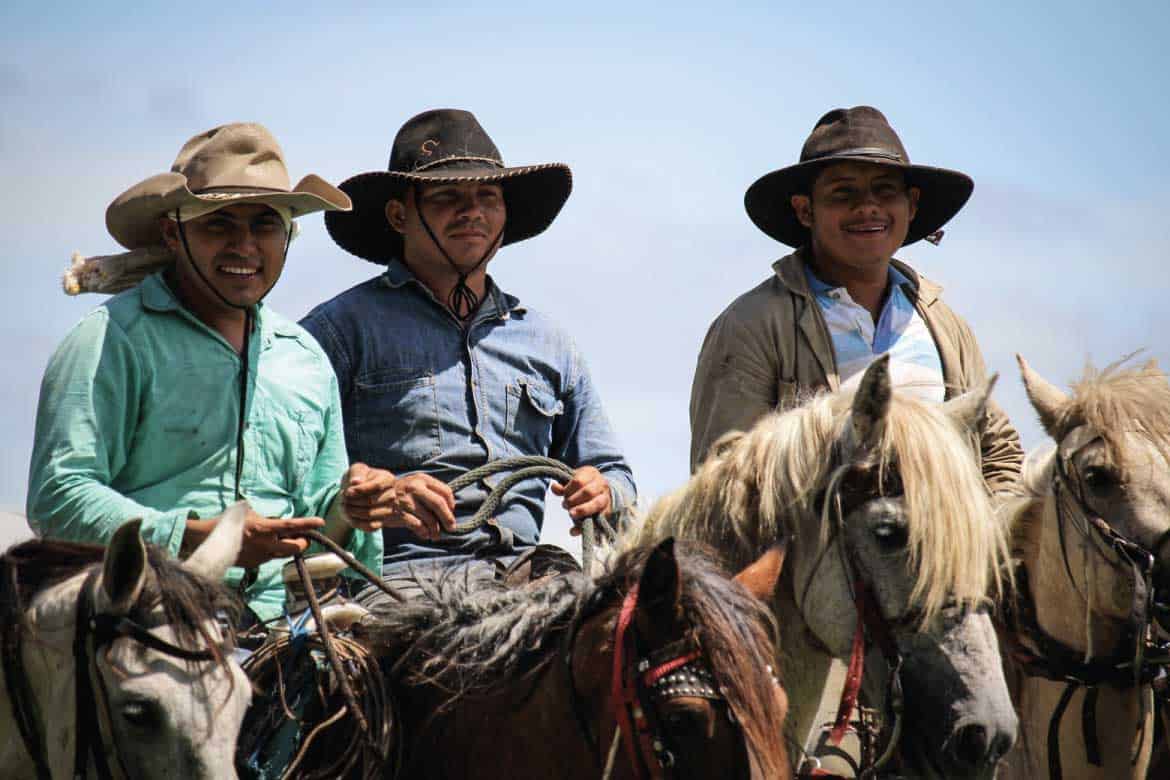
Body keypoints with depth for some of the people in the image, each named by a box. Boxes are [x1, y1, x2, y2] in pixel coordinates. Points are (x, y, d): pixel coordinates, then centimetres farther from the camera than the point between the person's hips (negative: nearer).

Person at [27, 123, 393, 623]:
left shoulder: (306, 357, 22)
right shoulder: (115, 340, 1)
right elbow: (58, 497, -9)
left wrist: (346, 512, 3)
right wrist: (202, 537, -18)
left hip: (276, 619, 6)